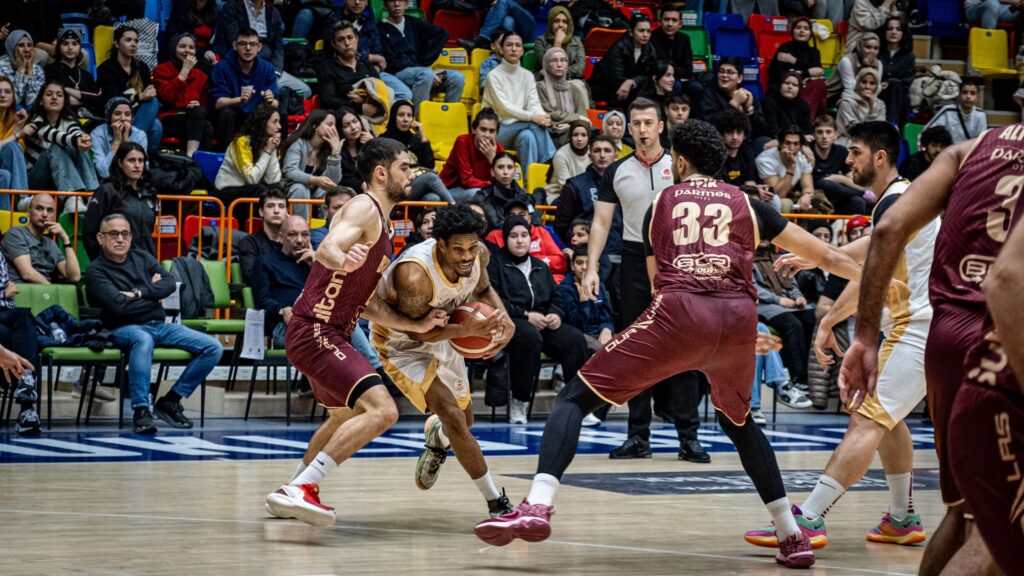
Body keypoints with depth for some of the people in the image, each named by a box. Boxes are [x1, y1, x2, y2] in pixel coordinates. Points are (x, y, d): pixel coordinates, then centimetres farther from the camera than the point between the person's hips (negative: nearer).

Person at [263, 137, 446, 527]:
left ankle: (297, 491, 42)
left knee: (347, 416, 30)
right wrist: (343, 260, -53)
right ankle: (300, 489, -27)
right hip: (315, 331, -11)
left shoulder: (382, 224, 19)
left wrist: (418, 325, 9)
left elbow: (366, 305, 17)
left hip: (328, 334, 11)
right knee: (382, 410, -23)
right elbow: (327, 249, -31)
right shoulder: (364, 209, -11)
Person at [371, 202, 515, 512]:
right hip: (401, 343, -7)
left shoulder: (478, 254, -21)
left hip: (440, 333, 7)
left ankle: (436, 435, 59)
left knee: (464, 419, 21)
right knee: (453, 416, -22)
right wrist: (466, 329, -40)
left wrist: (505, 320, -17)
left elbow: (483, 289, 2)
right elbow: (414, 329, -28)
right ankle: (495, 501, -10)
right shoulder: (415, 275, -41)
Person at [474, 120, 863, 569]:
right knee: (737, 421, 30)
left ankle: (537, 506, -19)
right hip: (739, 314, 3)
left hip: (679, 311, -3)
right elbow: (826, 257, 29)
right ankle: (792, 536, 23)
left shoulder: (661, 204, 24)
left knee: (575, 398, 4)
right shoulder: (745, 203, 25)